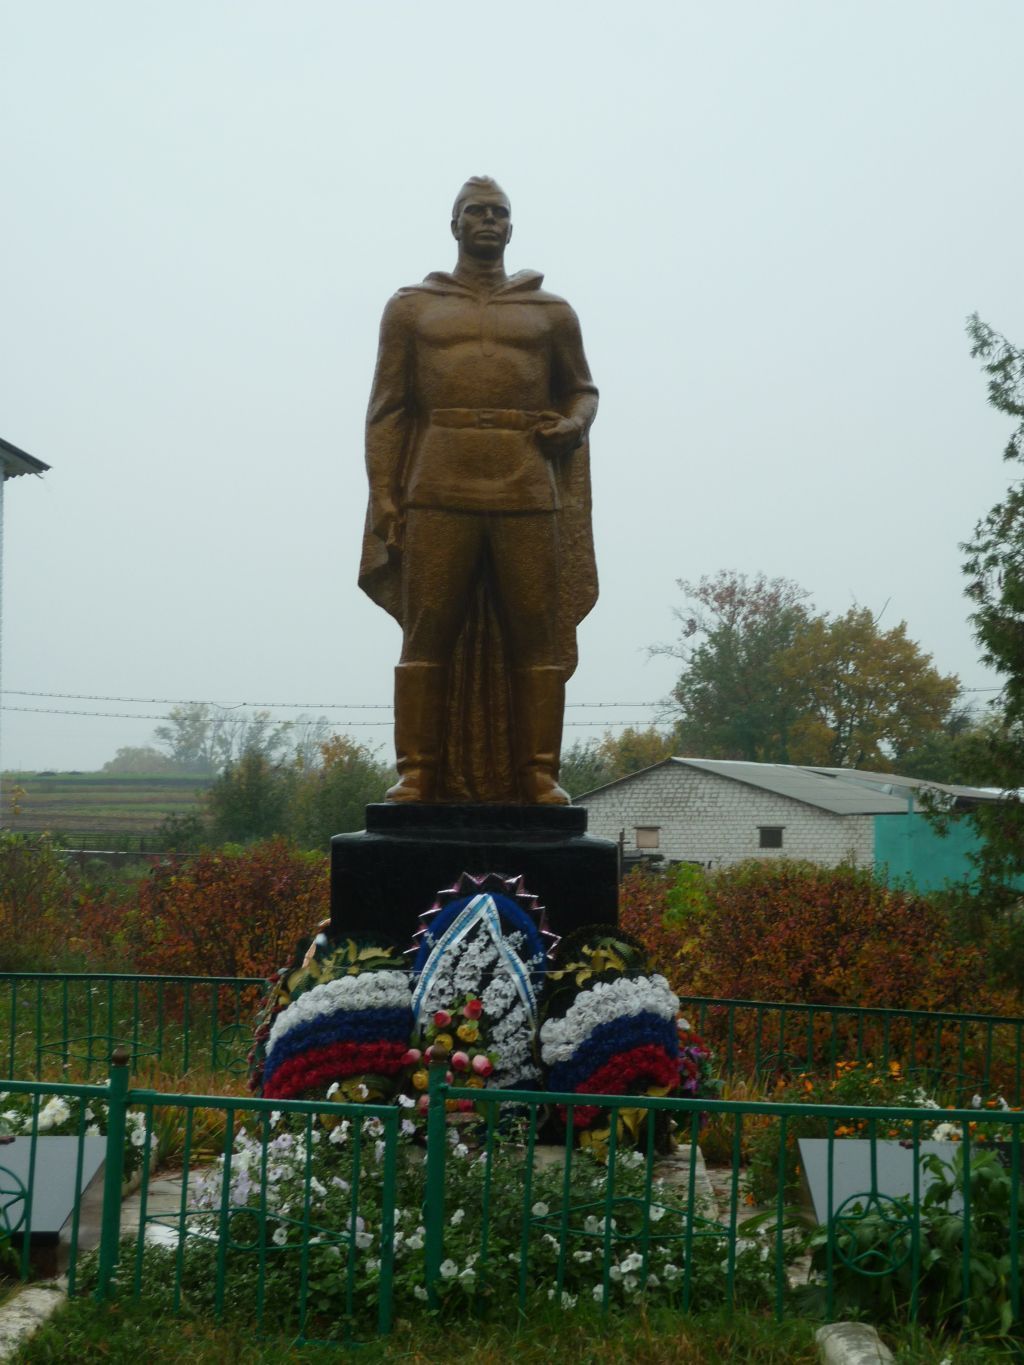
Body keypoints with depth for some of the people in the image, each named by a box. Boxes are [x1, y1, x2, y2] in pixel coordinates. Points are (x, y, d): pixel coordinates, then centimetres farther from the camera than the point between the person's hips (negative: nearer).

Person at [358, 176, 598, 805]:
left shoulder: (552, 312, 17)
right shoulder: (411, 307, 15)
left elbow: (582, 389, 26)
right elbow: (387, 410, 9)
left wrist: (572, 424, 1)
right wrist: (385, 501, -1)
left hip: (529, 496, 1)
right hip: (438, 495, -1)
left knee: (537, 637, -3)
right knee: (428, 636, -5)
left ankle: (540, 777, 0)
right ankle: (417, 775, -2)